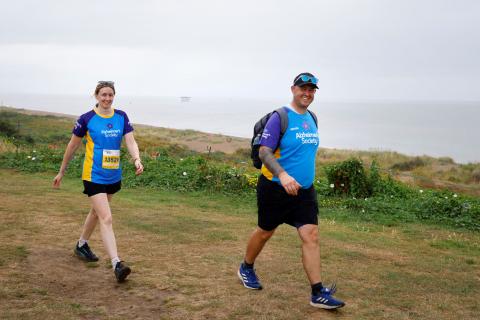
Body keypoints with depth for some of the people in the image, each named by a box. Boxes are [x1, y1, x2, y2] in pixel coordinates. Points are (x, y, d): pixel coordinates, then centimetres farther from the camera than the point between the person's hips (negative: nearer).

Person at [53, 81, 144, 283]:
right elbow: (72, 146, 2)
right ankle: (117, 265, -18)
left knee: (97, 212, 23)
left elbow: (130, 141, -4)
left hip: (114, 176, 5)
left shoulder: (121, 117, 3)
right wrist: (61, 172, 9)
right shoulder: (86, 119, -7)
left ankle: (81, 245, 45)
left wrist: (137, 159, -25)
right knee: (106, 219, -14)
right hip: (94, 176, -5)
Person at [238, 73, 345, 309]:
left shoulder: (311, 119, 10)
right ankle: (246, 269, 39)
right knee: (265, 232, 12)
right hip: (275, 189, -5)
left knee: (311, 236, -5)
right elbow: (264, 152, -19)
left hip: (304, 190, 5)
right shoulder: (279, 118, -13)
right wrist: (282, 175, -34)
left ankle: (318, 294, -2)